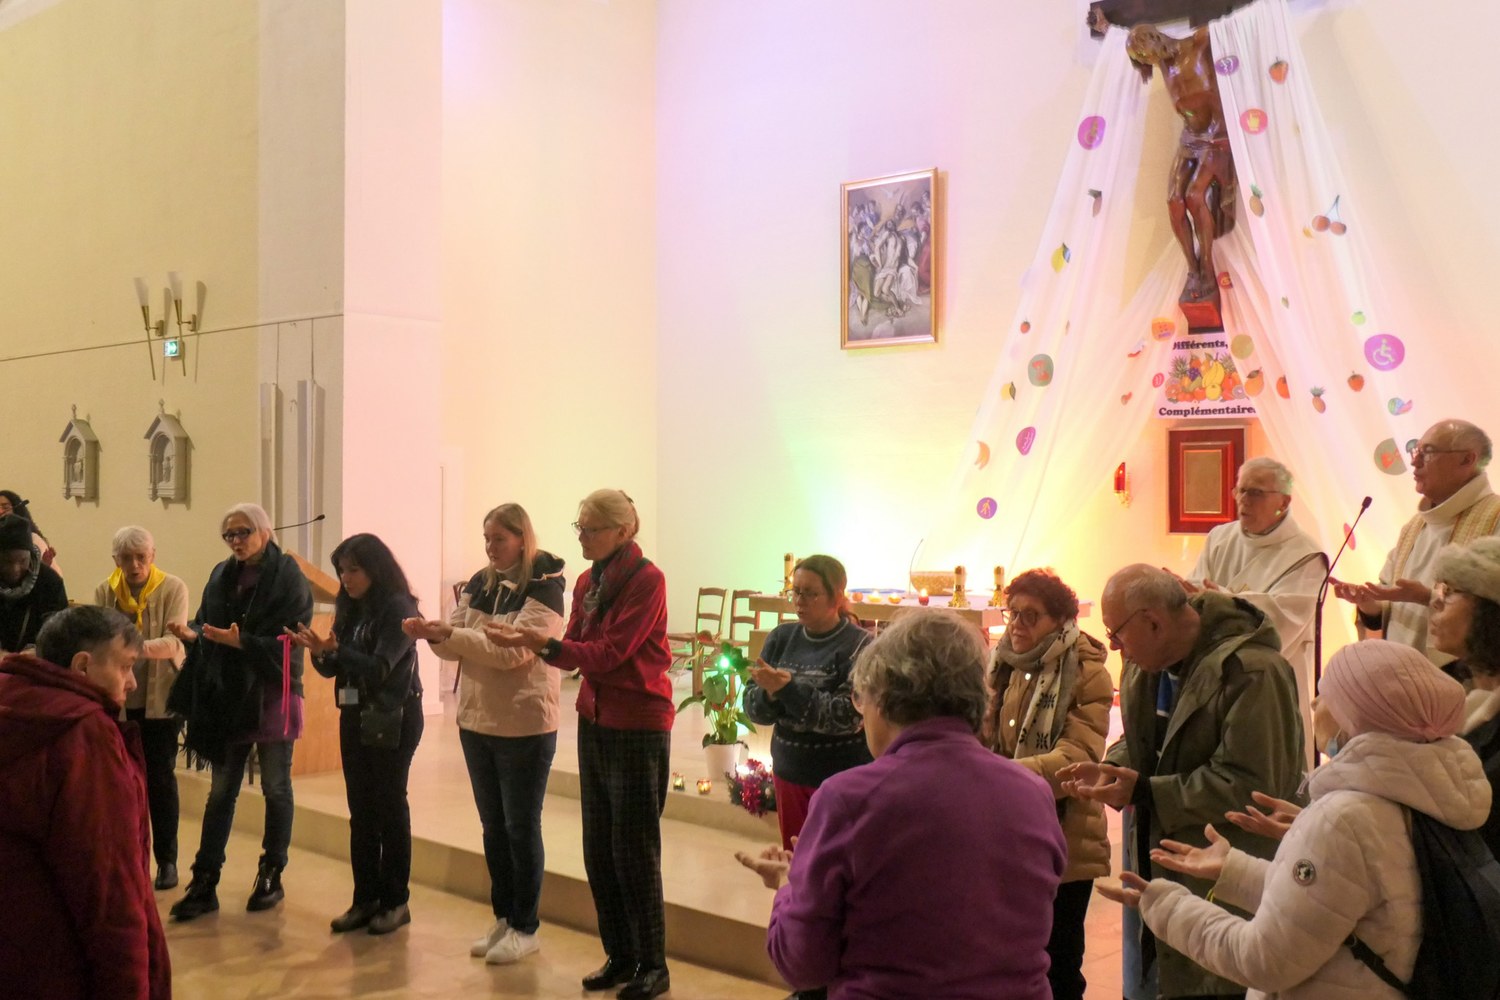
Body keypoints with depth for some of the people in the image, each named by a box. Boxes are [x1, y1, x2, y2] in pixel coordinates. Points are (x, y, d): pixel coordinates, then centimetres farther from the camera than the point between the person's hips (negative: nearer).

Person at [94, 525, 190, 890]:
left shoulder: (173, 588, -9)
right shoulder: (104, 591, 0)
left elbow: (174, 640, -20)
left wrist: (142, 647, -40)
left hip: (161, 698, -2)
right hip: (119, 699, 3)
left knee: (160, 777, 3)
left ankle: (167, 859, 13)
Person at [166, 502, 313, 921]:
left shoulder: (287, 577, -10)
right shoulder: (221, 576, 8)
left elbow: (289, 640, -16)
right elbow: (207, 624, 8)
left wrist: (241, 642, -26)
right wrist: (192, 634, -14)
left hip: (272, 697, -5)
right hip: (227, 696, 5)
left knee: (275, 788, 8)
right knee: (221, 790, 8)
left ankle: (271, 876, 20)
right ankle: (204, 883, 12)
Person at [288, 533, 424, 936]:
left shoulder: (398, 608, -12)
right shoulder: (350, 609, 7)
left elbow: (380, 667, -20)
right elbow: (333, 668, 6)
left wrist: (333, 649, -29)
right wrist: (319, 651, -14)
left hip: (393, 718, -7)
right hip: (355, 716, 7)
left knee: (390, 807, 0)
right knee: (361, 810, 8)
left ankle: (396, 901, 10)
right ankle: (365, 899, 16)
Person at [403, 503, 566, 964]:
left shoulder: (542, 589, -12)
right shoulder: (480, 584, 8)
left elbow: (513, 650, -23)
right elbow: (456, 644, 4)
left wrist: (450, 633, -27)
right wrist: (435, 633, -17)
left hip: (524, 726, -6)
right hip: (476, 720, 7)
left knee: (521, 827, 4)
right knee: (493, 826, 15)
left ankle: (525, 927, 16)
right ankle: (503, 917, 28)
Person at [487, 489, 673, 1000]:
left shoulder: (646, 580, -15)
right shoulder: (588, 580, 9)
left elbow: (608, 652, -20)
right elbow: (574, 651, 6)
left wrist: (544, 643, -26)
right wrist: (528, 641, -10)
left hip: (639, 727, -7)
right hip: (595, 722, 7)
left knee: (634, 850, 0)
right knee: (598, 848, 11)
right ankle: (619, 955, 24)